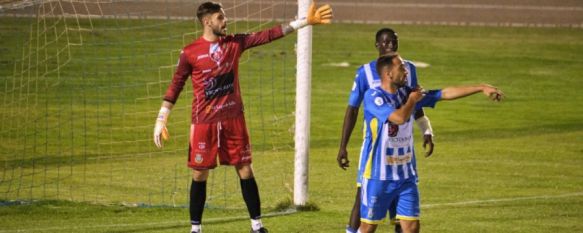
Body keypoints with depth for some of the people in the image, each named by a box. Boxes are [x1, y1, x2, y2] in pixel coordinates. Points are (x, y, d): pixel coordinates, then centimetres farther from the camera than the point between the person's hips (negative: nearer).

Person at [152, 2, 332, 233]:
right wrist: (161, 121, -3)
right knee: (199, 174, 2)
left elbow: (268, 35, -1)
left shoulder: (235, 43, 2)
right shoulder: (190, 53, -7)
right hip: (204, 122, -3)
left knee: (245, 170, 4)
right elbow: (175, 86, 0)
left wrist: (305, 21, -6)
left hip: (233, 119, 3)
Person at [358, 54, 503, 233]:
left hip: (406, 176, 5)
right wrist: (412, 100, -9)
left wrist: (482, 88, -2)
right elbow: (399, 118, -29)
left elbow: (446, 93, 3)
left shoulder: (407, 93, 4)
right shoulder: (373, 97, -16)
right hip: (378, 176, -5)